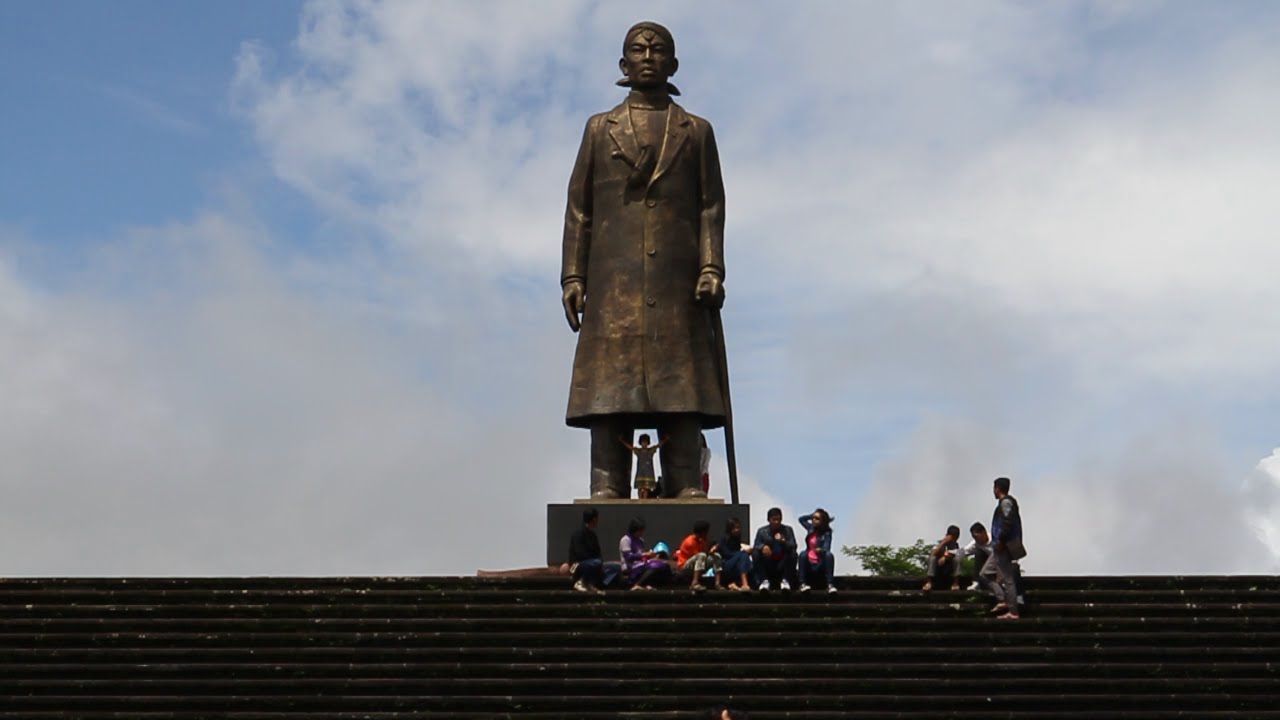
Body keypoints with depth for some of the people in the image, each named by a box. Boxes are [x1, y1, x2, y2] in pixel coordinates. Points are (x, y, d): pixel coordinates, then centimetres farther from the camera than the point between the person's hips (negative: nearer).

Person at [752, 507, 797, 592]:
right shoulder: (762, 531, 2)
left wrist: (783, 541, -31)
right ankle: (764, 581, -20)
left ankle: (785, 580, -21)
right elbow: (755, 546, -8)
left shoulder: (788, 530, 3)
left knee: (792, 553, -27)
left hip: (782, 565, 0)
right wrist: (763, 547, -32)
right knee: (755, 553, -25)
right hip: (767, 566, 0)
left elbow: (793, 546, -9)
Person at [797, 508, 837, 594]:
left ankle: (830, 585, -37)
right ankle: (803, 584, -34)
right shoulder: (811, 528, 11)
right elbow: (801, 519, 28)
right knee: (803, 554, -28)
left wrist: (821, 550, -41)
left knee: (829, 555, -32)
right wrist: (812, 515, 14)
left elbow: (826, 549, -17)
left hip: (820, 565, -3)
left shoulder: (826, 533, -5)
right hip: (809, 564, 3)